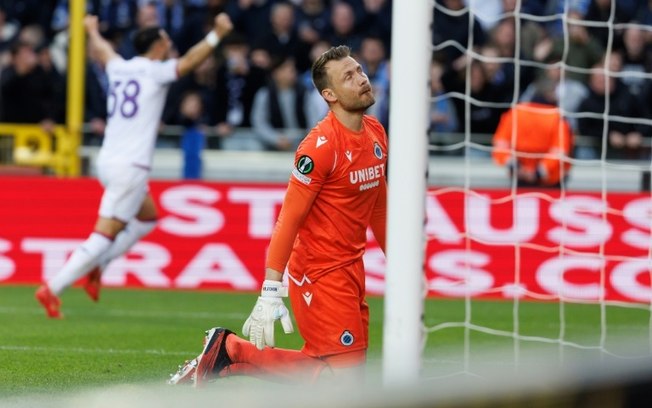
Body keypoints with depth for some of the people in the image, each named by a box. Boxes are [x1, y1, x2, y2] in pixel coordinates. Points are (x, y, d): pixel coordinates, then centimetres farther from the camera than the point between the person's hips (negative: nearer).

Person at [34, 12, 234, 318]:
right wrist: (217, 34, -13)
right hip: (130, 166, -9)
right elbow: (190, 61, -19)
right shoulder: (155, 72, -6)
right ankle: (52, 289, -16)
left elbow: (101, 50, 34)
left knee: (147, 217, 25)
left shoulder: (119, 68, 13)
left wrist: (92, 30, 54)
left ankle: (94, 264, 14)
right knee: (106, 234, -8)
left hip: (108, 161, 9)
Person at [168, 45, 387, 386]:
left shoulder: (376, 133, 7)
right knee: (344, 375, -11)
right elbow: (289, 219, -19)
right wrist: (270, 296, -23)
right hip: (319, 273, -8)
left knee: (350, 367, 6)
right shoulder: (320, 146, -18)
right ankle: (230, 351, -1)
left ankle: (227, 349, 12)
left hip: (351, 268, 8)